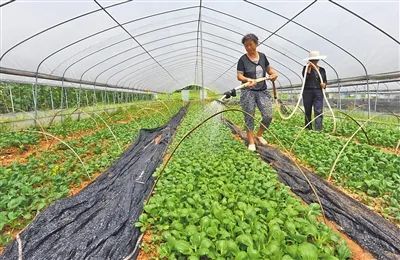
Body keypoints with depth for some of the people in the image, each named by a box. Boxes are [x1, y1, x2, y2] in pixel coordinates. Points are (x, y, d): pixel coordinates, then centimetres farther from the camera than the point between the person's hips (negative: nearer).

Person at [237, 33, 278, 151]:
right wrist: (248, 79, -26)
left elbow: (269, 68, 20)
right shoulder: (243, 59, -4)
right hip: (248, 92, -3)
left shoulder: (262, 56, 8)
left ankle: (259, 134, 22)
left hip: (262, 91, 4)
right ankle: (251, 141, 12)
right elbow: (239, 76, -7)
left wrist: (274, 73, 0)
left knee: (268, 116, -3)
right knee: (249, 117, 0)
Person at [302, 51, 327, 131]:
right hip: (307, 92, -1)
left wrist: (324, 84, -3)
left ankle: (318, 129, -14)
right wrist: (309, 67, -13)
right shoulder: (306, 68, 5)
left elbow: (325, 81, 18)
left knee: (318, 111, -11)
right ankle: (308, 129, 14)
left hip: (318, 92, 1)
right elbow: (305, 77, -13)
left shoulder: (322, 70, 13)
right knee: (307, 112, 4)